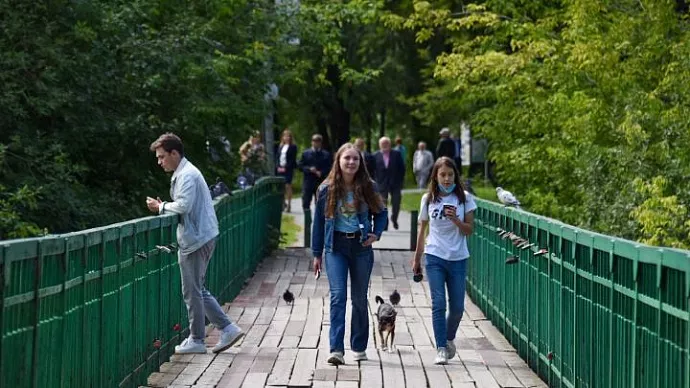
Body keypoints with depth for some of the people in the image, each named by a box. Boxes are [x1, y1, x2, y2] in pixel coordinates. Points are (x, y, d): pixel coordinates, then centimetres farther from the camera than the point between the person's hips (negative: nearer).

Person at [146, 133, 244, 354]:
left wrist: (161, 207, -11)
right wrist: (163, 207, 4)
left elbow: (184, 205, -25)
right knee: (197, 290, 14)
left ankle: (196, 340, 9)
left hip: (195, 240, -10)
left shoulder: (187, 175, -15)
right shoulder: (182, 173, 19)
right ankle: (228, 329, 13)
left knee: (192, 291, -1)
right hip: (200, 237, 10)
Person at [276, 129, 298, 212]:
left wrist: (285, 168, -13)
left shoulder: (293, 147, -2)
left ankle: (288, 204, -4)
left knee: (288, 186, -6)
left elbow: (293, 159, -7)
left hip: (288, 169, -5)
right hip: (280, 169, 5)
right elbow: (278, 157, 13)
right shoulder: (280, 146, 14)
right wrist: (278, 167, -2)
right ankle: (283, 204, 11)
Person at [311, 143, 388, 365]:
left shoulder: (368, 187, 1)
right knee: (338, 296, -13)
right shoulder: (327, 189, -1)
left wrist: (376, 234, -4)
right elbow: (319, 221, 5)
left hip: (361, 247, 2)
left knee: (359, 298, 10)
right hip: (335, 247, -1)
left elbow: (381, 213, 14)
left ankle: (359, 346, 24)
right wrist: (317, 254, 6)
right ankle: (336, 349, -18)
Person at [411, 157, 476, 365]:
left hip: (458, 258, 1)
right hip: (435, 257, 0)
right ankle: (441, 349, -6)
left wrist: (455, 219, -19)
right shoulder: (428, 199, 3)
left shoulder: (464, 198, 1)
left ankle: (449, 338, 31)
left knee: (457, 307, 4)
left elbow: (469, 230, 0)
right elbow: (422, 230, 13)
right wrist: (417, 258, 17)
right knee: (438, 303, -9)